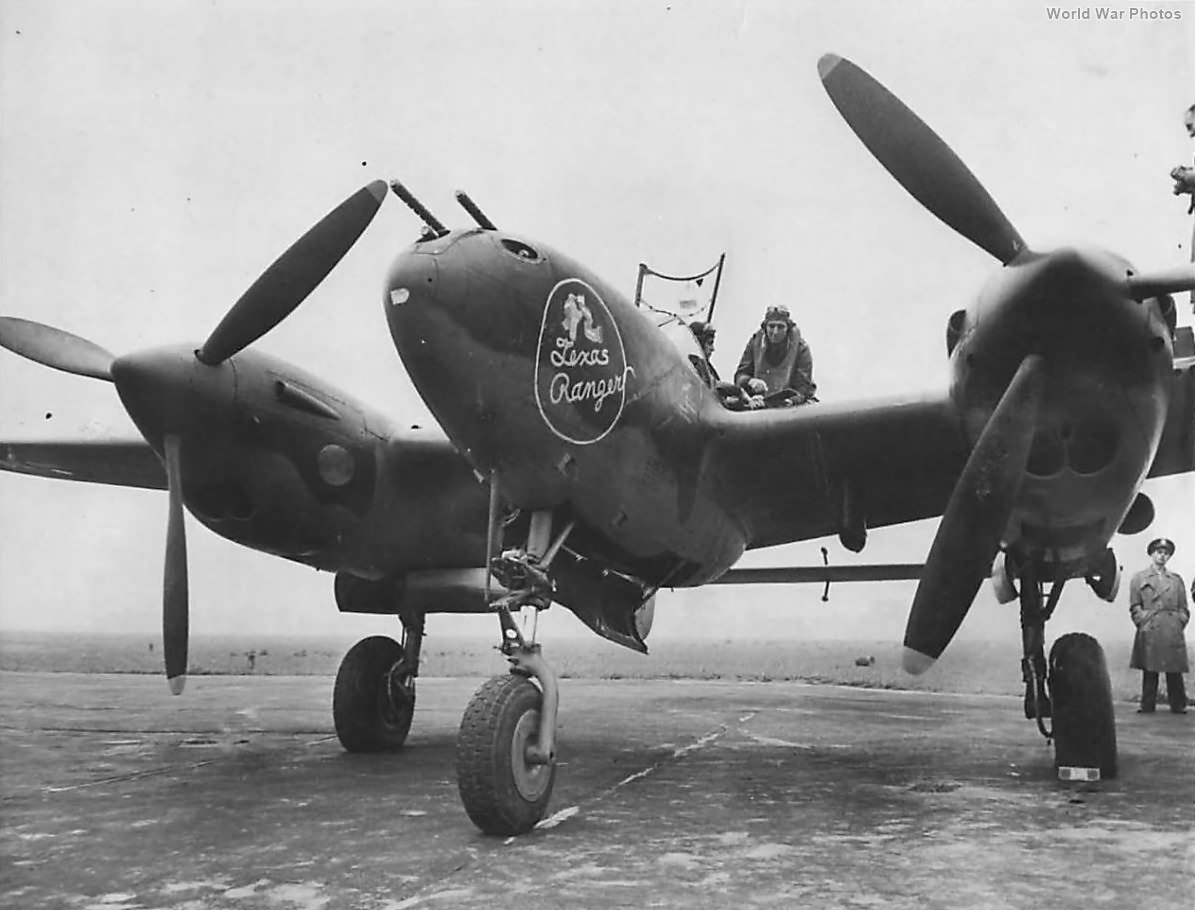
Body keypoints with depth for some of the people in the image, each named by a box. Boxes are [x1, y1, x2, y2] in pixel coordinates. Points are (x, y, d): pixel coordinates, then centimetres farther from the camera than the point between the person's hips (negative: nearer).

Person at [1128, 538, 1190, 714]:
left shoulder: (1176, 580, 15)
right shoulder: (1139, 578, 9)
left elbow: (1183, 608, 15)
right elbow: (1135, 606, 6)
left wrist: (1180, 623, 1)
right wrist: (1143, 621, -5)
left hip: (1173, 632, 2)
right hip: (1149, 632, -2)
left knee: (1175, 671, -1)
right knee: (1149, 671, -2)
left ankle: (1178, 706, 6)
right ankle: (1147, 706, 2)